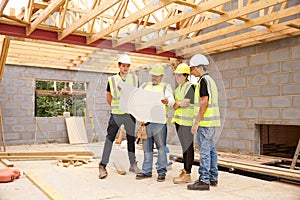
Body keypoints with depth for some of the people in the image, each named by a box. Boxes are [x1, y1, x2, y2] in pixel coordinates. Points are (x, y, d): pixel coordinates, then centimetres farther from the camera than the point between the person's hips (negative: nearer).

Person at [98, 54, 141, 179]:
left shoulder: (134, 79, 5)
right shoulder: (112, 80, -1)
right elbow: (108, 99, 10)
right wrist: (116, 107, 10)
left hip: (130, 114, 2)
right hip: (116, 115, -2)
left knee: (131, 138, 11)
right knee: (110, 138, -5)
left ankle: (133, 165, 22)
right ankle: (103, 166, 2)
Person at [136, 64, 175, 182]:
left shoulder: (166, 87, 8)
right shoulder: (144, 86, 20)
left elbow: (171, 100, -8)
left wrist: (167, 101, -31)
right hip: (145, 120, 4)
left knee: (161, 147, -1)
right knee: (147, 147, 8)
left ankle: (161, 172, 7)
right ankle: (146, 171, 17)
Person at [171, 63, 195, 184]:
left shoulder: (190, 87, -8)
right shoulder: (178, 88, 18)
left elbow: (185, 103, -17)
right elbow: (175, 105, 12)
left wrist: (176, 103, -4)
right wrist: (179, 104, -7)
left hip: (187, 121, -8)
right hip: (179, 120, 8)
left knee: (188, 147, -4)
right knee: (184, 147, 12)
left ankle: (187, 175, 1)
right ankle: (185, 171, 20)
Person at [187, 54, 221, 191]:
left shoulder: (203, 80, -12)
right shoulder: (211, 80, 18)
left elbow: (204, 103, -19)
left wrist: (196, 123, -18)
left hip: (205, 122, -10)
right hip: (211, 122, 10)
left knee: (204, 151, -5)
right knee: (211, 150, 13)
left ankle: (204, 180, 0)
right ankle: (213, 178, 21)